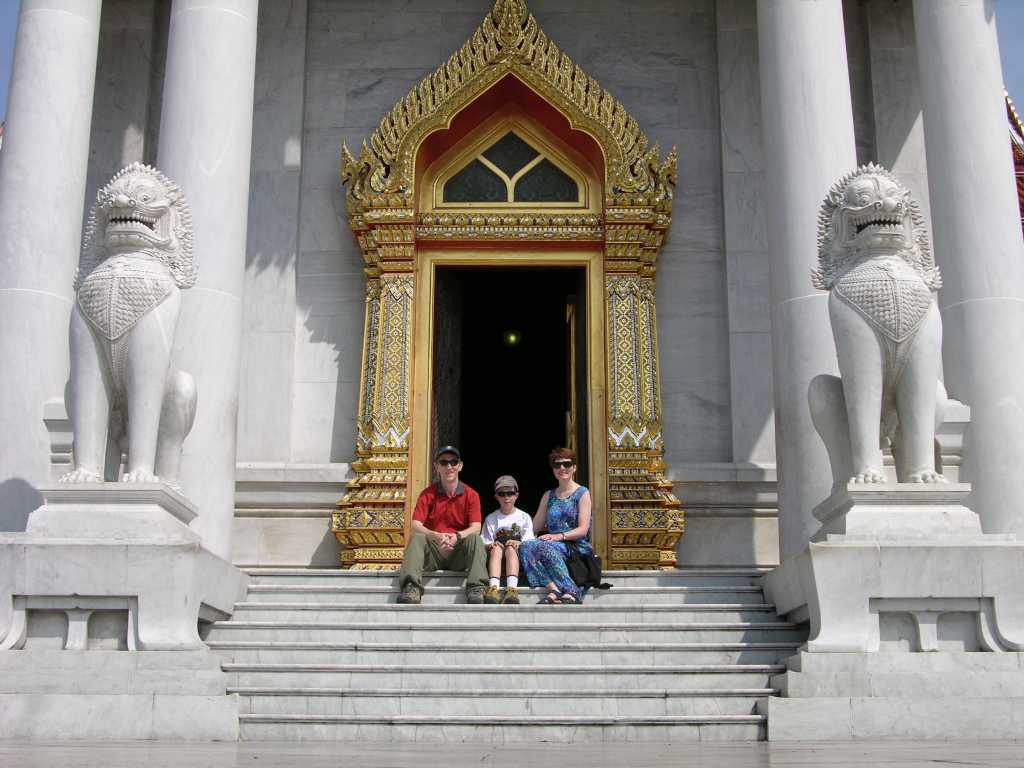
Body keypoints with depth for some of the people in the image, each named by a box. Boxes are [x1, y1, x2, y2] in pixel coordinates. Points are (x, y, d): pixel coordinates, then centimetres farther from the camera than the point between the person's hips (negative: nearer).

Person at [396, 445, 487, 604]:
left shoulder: (471, 495, 4)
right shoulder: (427, 494, 3)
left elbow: (476, 528, -7)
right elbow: (416, 525, -9)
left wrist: (457, 536, -29)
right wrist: (437, 536, -29)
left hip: (459, 553, 0)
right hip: (433, 551, 0)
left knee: (475, 538, -27)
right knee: (417, 538, -26)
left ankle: (476, 589, -38)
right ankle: (411, 588, -42)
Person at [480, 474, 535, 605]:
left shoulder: (524, 517, 15)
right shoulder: (491, 519, 16)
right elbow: (485, 544, 8)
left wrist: (518, 544, -18)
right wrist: (490, 545, -16)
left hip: (518, 555, -1)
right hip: (496, 556, 1)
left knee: (510, 548, -34)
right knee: (497, 548, -33)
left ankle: (512, 589, -55)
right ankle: (493, 588, -53)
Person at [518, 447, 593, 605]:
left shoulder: (582, 493, 6)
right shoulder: (548, 496, 23)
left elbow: (583, 529, -6)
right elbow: (535, 527, 19)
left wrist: (559, 536, -18)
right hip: (553, 545, 5)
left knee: (544, 547, -35)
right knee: (525, 547, -28)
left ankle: (570, 592, -42)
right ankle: (553, 589, -43)